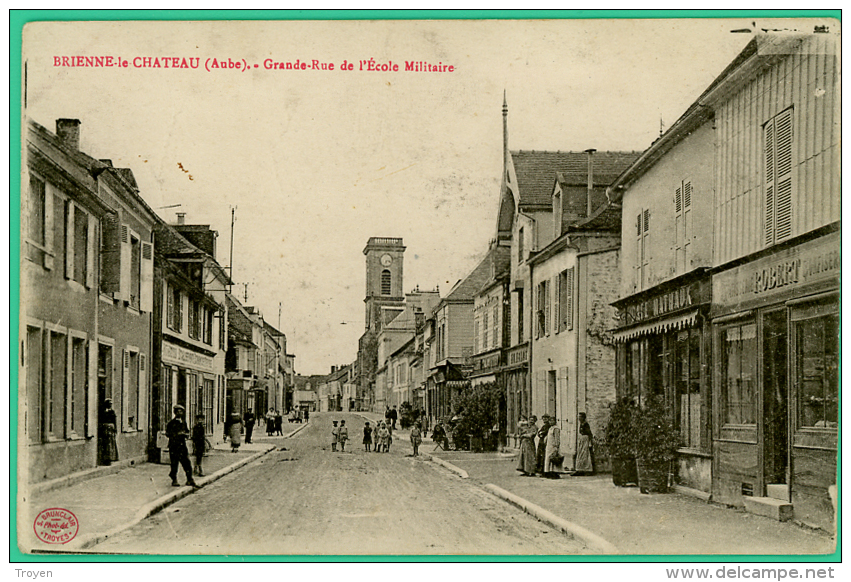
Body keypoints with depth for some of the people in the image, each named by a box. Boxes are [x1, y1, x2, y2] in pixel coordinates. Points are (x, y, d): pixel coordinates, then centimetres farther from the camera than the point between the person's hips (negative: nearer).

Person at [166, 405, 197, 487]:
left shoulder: (183, 423, 15)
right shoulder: (171, 423, 0)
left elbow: (187, 432, 22)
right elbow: (168, 433, -7)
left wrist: (185, 433, -1)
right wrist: (177, 434, -17)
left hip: (182, 445, 5)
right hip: (173, 445, -4)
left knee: (186, 462, 0)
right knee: (174, 463, -2)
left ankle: (189, 480, 4)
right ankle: (174, 480, 7)